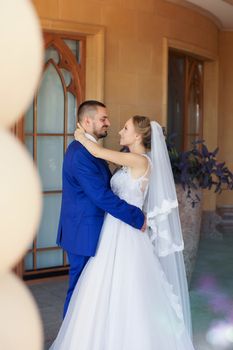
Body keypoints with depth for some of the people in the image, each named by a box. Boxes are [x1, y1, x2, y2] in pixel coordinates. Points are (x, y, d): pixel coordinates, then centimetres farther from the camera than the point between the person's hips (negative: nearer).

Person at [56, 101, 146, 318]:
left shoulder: (86, 149, 12)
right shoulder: (81, 154, -22)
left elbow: (106, 185, 13)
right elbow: (102, 196, -26)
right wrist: (137, 217, -17)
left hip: (86, 231, 10)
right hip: (84, 233, -10)